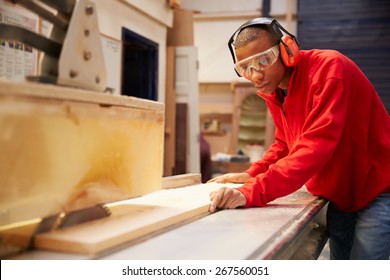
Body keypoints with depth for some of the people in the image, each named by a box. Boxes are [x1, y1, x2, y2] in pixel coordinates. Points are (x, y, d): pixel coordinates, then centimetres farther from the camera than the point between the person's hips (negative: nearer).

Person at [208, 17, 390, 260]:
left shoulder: (328, 68, -24)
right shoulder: (273, 90, -1)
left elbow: (316, 146, -34)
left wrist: (252, 193, -40)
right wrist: (252, 175, -4)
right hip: (340, 197, 7)